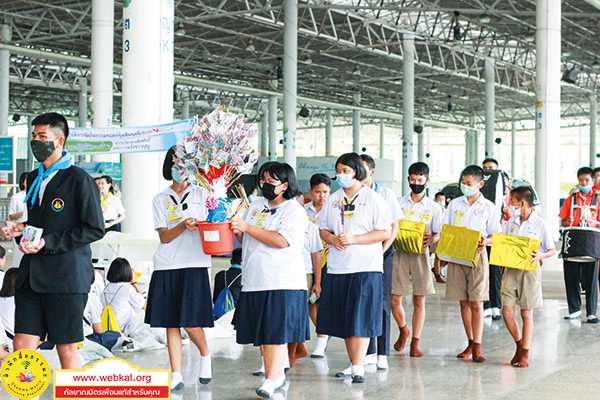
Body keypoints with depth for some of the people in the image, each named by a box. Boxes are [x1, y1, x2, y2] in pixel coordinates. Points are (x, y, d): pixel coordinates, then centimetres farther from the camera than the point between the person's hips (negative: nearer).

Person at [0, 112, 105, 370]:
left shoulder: (79, 180, -5)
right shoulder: (33, 179, 18)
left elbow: (95, 229, -8)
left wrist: (48, 243, -14)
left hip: (67, 276, -7)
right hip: (31, 276, 7)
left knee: (66, 349, -1)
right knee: (22, 346, 0)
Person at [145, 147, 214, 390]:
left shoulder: (201, 194, 10)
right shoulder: (160, 200, 12)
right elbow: (164, 237, 2)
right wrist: (183, 226, -16)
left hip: (194, 265, -2)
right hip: (166, 267, 2)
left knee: (190, 323, -10)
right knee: (171, 324, 0)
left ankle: (205, 355, 18)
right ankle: (176, 375, 4)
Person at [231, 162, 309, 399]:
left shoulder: (294, 211, -4)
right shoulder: (256, 207, 17)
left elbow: (282, 240, -19)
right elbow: (246, 241, 23)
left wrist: (248, 228, -16)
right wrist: (238, 231, 0)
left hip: (283, 283, -7)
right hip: (254, 282, 7)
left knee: (276, 333, -10)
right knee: (263, 334, 9)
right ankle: (278, 375, 22)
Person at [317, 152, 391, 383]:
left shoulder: (373, 199, -2)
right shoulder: (333, 200, 13)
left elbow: (385, 232, -7)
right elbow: (323, 229, 17)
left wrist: (354, 239, -16)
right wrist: (333, 239, -6)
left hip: (366, 268, -5)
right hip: (337, 267, 5)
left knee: (361, 319, -9)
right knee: (343, 319, 7)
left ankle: (358, 368, -11)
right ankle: (354, 363, 17)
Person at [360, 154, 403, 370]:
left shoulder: (385, 194, 0)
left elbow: (393, 228, 0)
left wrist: (379, 253, -10)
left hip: (382, 252, -1)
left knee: (382, 302, -3)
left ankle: (382, 354, 0)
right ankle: (368, 352, 7)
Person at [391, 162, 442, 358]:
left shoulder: (433, 207, 7)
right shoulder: (399, 203, 9)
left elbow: (438, 234, 6)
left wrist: (430, 239, -16)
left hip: (421, 254, -1)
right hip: (400, 252, 1)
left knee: (419, 300, -1)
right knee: (394, 299, -1)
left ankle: (415, 343, 7)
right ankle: (403, 330, 27)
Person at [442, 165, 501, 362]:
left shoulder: (488, 207, 4)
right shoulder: (454, 204, 12)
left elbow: (496, 235, 3)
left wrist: (485, 241, -19)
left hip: (477, 255, -3)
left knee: (476, 303, -8)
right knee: (463, 302, 6)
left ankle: (477, 347, -7)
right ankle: (470, 342, 16)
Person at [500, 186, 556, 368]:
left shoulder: (540, 224, -3)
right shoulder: (511, 222, 10)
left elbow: (552, 250, -1)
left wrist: (541, 255, -21)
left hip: (530, 270, -4)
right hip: (511, 269, 4)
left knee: (527, 313, 1)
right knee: (506, 311, 0)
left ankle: (524, 354, 10)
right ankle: (519, 343, 22)